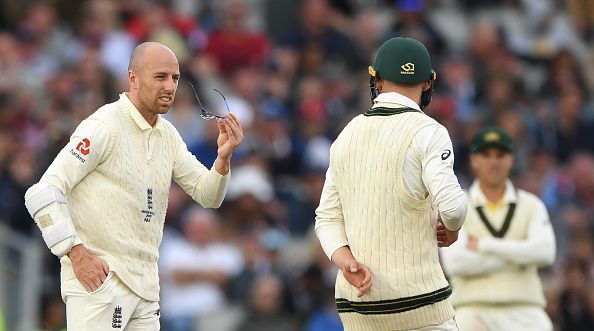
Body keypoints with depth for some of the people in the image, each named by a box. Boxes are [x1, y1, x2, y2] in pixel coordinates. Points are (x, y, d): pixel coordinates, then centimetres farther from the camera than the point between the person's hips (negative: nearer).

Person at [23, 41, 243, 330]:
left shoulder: (167, 135, 13)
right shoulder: (105, 126, -12)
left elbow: (208, 196, 12)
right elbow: (43, 194, -16)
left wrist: (224, 158, -7)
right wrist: (76, 253, -22)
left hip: (145, 284, 8)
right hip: (98, 277, -8)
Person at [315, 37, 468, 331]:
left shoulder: (347, 135, 12)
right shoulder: (427, 132, -7)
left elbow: (328, 218, 9)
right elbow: (451, 205, -19)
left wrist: (346, 261, -6)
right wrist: (452, 229, 2)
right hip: (418, 295, -5)